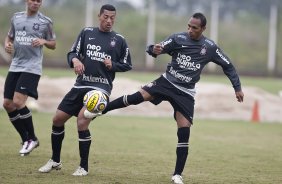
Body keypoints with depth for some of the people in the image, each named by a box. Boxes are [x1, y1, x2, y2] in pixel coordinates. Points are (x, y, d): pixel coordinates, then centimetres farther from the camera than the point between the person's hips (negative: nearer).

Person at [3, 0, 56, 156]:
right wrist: (7, 45, -1)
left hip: (31, 68, -5)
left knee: (18, 102, -18)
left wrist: (43, 41, -13)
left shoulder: (45, 22, -1)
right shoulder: (16, 18, 10)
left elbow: (53, 45, 8)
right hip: (15, 66, 5)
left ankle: (32, 138, 1)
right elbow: (9, 36, 22)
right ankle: (26, 140, 16)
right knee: (7, 104, 2)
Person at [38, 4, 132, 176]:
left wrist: (112, 65, -11)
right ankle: (55, 161, 23)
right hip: (81, 85, 4)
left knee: (82, 121, -21)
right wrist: (75, 60, -14)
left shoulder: (119, 40, 3)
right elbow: (72, 53, 8)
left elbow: (127, 65, 8)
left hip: (101, 88, -4)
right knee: (58, 119, 3)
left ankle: (84, 167, -6)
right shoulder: (87, 32, 8)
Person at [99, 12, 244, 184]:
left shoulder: (210, 47, -4)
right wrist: (154, 49, -37)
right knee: (138, 96, -25)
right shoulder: (178, 38, -7)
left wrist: (238, 88, 5)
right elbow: (159, 49, -12)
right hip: (167, 82, 0)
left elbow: (228, 66, 8)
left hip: (185, 93, 0)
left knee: (184, 132, -8)